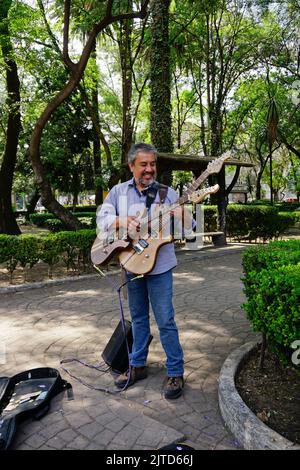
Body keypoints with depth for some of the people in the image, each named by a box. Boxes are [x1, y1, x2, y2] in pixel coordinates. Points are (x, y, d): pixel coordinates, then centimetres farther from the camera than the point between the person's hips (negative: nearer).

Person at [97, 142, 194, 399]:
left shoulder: (167, 193, -2)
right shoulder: (118, 191, 5)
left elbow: (189, 228, -5)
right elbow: (102, 218, 2)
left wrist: (182, 213, -28)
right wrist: (121, 220, -18)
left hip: (159, 266, -3)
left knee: (165, 321, 0)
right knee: (138, 318, 17)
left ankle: (176, 373, 15)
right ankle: (138, 365, 33)